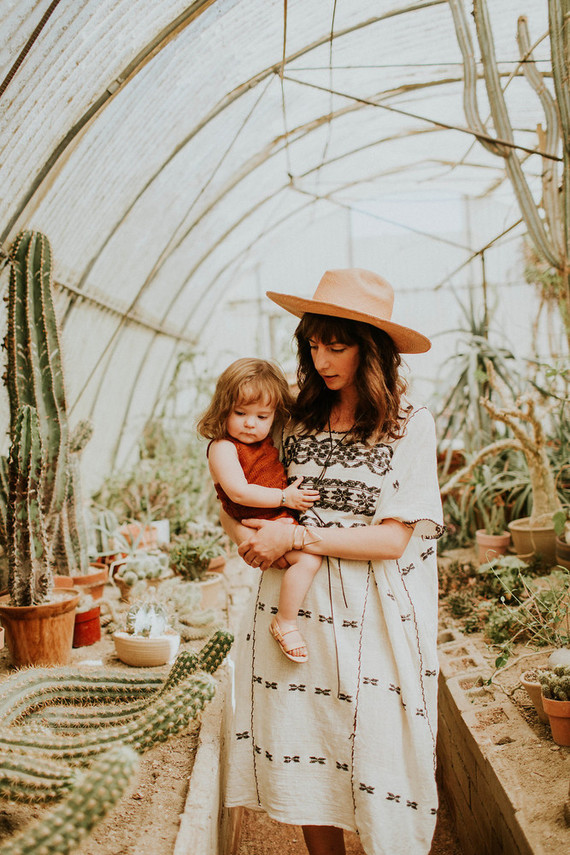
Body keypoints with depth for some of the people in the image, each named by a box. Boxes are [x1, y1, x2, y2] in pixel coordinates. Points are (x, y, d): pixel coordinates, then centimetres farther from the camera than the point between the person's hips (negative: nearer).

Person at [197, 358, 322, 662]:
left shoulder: (267, 441, 13)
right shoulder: (223, 447, -13)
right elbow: (238, 491, -24)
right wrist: (284, 498, -21)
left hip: (285, 517, 9)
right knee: (308, 558, -26)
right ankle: (285, 624, -12)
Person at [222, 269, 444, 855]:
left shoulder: (410, 425, -4)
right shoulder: (298, 419, 7)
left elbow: (391, 539, -10)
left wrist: (295, 537, -12)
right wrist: (249, 536, -6)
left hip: (369, 619, -3)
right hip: (293, 613, 4)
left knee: (374, 759, 4)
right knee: (305, 767, 9)